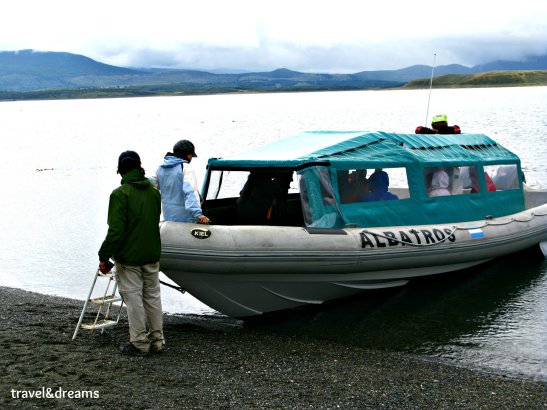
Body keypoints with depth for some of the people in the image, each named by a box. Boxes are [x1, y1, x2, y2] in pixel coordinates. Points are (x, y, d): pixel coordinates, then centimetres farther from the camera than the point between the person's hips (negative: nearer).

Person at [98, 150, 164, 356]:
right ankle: (157, 340, 18)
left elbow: (115, 229, -19)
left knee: (133, 298, 1)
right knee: (153, 296, 13)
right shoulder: (154, 192, 5)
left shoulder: (120, 194, -14)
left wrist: (105, 256, -13)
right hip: (151, 254, 6)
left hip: (128, 256, -6)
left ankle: (139, 342, 5)